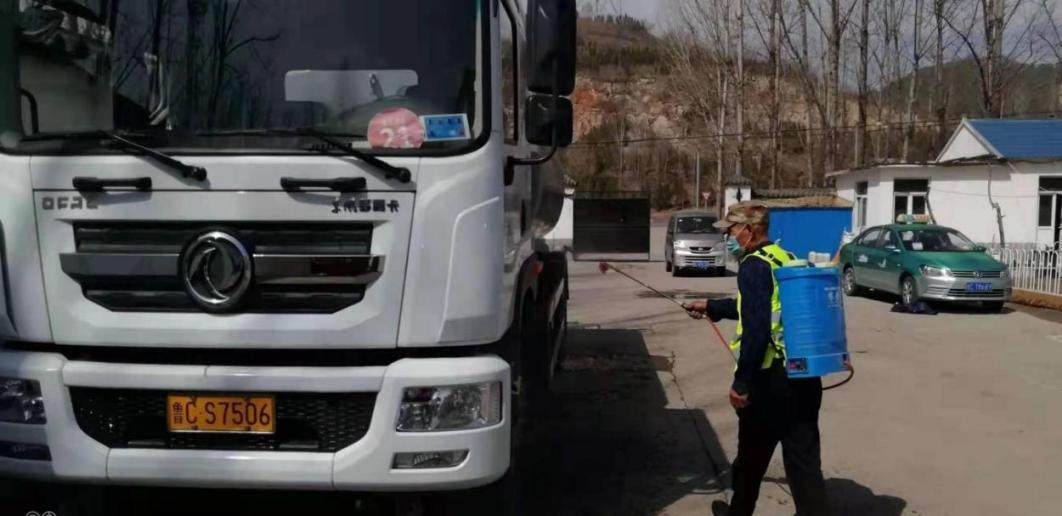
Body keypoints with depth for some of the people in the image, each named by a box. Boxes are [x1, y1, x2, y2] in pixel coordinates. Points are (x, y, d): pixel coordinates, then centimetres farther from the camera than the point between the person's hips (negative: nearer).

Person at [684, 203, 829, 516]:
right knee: (804, 460, 7)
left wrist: (741, 382, -17)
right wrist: (711, 308, 37)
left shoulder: (754, 265, -13)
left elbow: (756, 329, -22)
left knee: (752, 455, 15)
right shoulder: (787, 259, 14)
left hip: (770, 378, -7)